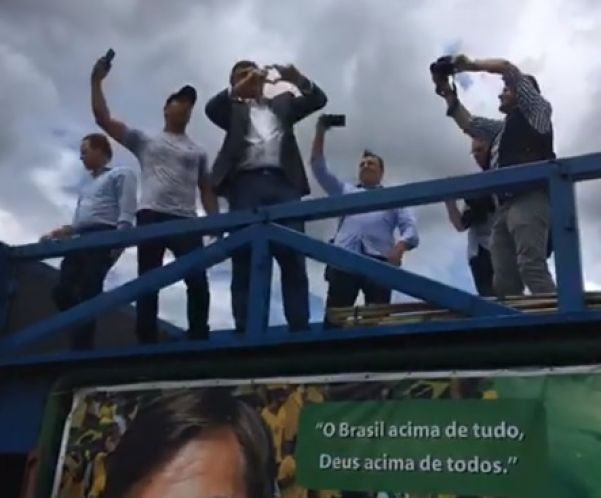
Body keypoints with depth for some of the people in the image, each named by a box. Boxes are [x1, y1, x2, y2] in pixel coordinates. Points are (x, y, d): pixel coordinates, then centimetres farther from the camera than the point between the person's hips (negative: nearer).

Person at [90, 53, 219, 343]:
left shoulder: (198, 153, 25)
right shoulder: (145, 141, 17)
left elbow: (206, 190, 19)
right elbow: (103, 119, 10)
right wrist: (96, 81, 5)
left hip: (186, 221, 2)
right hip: (151, 216, -2)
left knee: (198, 281, -9)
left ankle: (199, 339, -3)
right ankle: (147, 343, -1)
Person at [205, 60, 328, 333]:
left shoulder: (282, 103, 27)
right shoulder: (233, 108, 20)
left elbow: (317, 100, 16)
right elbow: (211, 108, 0)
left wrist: (299, 80, -2)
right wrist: (239, 89, -12)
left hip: (283, 183, 2)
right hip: (246, 184, -1)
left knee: (293, 258, -6)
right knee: (245, 261, -6)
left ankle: (300, 328, -5)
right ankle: (246, 331, -6)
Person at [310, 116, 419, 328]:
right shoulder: (346, 191, 32)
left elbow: (410, 229, 10)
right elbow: (318, 167, 24)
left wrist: (399, 248, -12)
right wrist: (320, 132, 13)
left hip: (378, 261, -1)